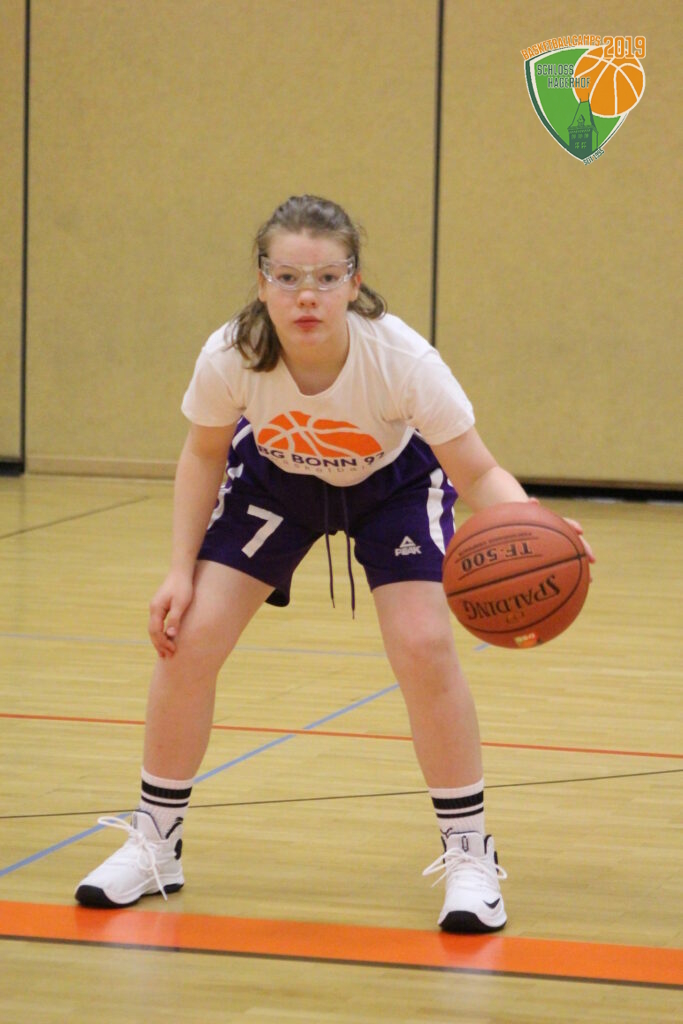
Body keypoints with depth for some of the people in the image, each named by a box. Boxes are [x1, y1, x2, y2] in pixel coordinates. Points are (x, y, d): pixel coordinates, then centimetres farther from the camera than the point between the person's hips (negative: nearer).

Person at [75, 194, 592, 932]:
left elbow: (477, 473, -30)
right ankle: (154, 844, 11)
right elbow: (205, 455, -10)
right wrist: (182, 570, -15)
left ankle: (468, 852, -1)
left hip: (391, 482, -2)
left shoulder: (401, 359, -38)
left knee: (424, 647, -19)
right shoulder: (229, 358, -31)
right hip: (274, 477, 2)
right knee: (188, 637, -9)